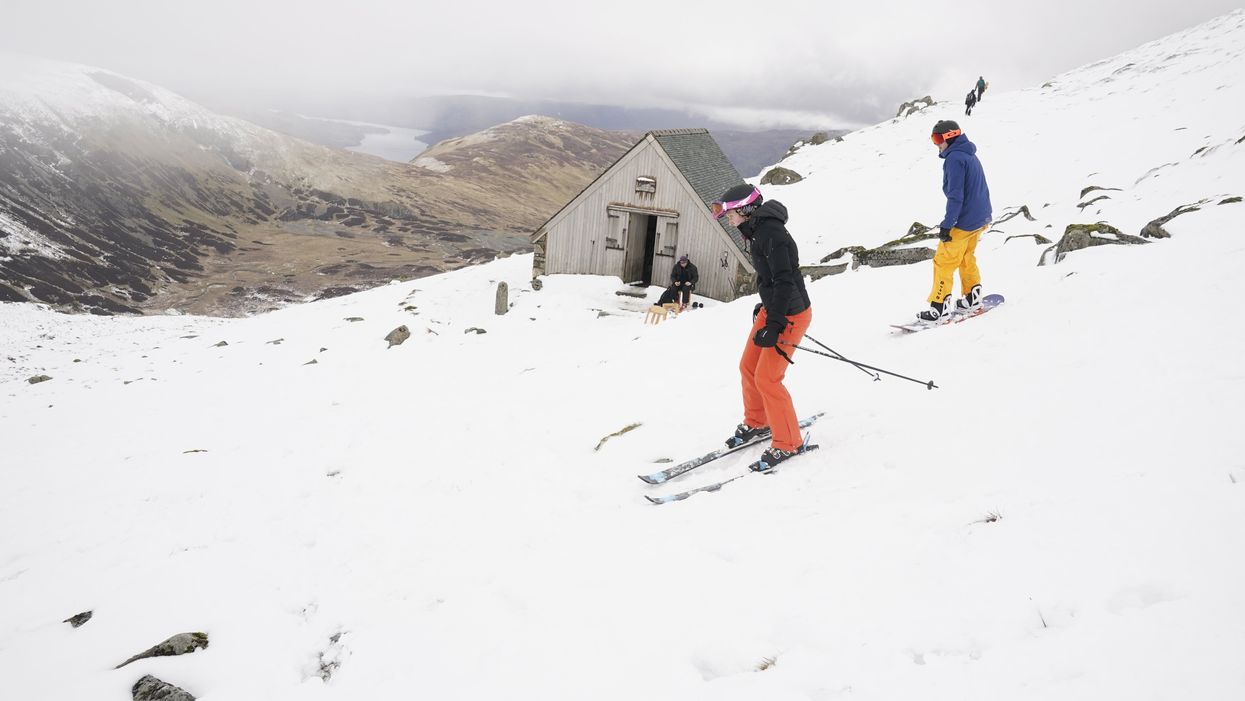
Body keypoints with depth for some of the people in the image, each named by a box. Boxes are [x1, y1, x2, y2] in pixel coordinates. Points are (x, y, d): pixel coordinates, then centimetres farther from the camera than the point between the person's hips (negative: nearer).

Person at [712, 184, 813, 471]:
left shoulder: (771, 233, -23)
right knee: (748, 368, 14)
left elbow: (785, 281, -27)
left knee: (766, 378, -8)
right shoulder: (758, 232, 8)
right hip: (771, 309, 10)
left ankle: (788, 443, 6)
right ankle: (757, 423, 34)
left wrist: (774, 326, -28)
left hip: (791, 314, -10)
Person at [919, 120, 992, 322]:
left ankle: (940, 306, 0)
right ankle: (973, 297, 28)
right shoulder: (970, 156, 13)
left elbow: (955, 195, -23)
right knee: (966, 258, 23)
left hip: (964, 222, -10)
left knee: (944, 261, -2)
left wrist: (947, 225, -22)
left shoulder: (954, 159, -18)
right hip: (981, 218, 10)